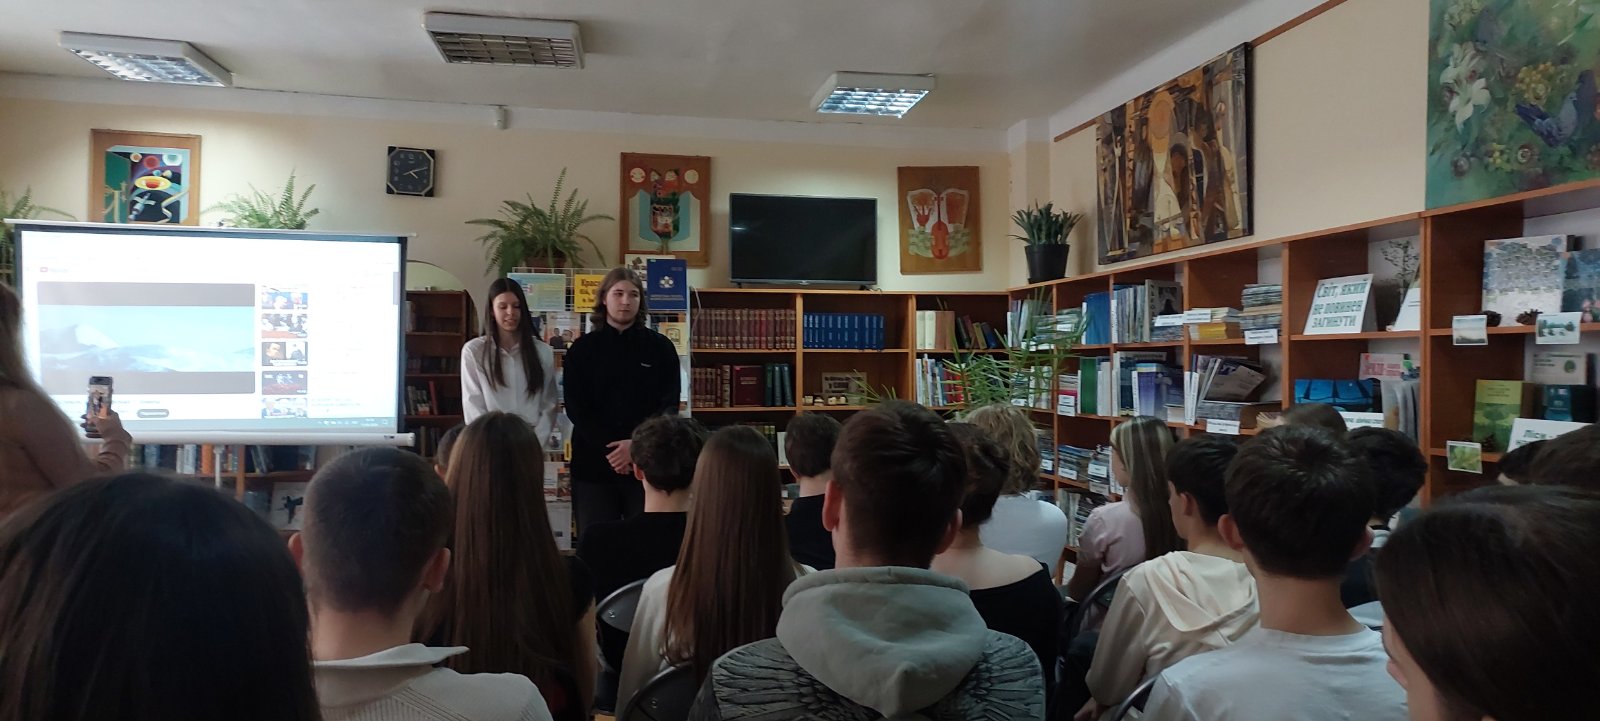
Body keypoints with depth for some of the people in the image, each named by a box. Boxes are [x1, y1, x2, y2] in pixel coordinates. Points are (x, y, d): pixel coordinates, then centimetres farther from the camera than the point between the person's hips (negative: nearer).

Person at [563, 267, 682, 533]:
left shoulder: (660, 347, 5)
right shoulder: (582, 349, 7)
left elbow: (669, 405, -1)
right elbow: (576, 409, 0)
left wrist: (637, 445, -15)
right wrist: (611, 449, -12)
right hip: (594, 463, 1)